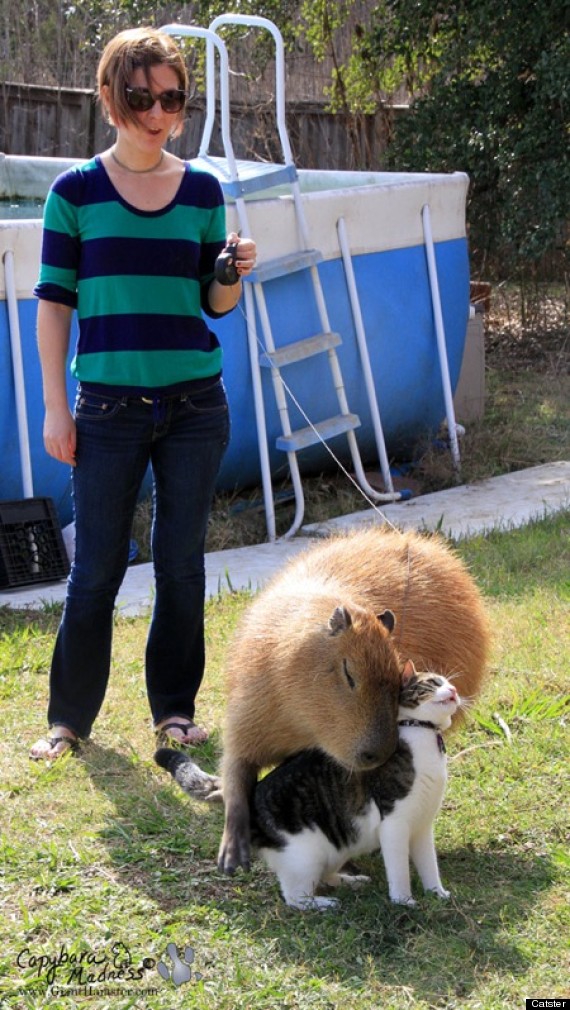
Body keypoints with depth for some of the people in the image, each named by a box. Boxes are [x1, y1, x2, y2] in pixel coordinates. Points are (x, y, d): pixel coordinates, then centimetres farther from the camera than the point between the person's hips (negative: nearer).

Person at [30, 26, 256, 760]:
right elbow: (53, 302, 0)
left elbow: (215, 303, 11)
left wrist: (236, 273, -12)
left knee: (181, 560, 7)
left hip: (194, 403, 2)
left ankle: (175, 707, 20)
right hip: (110, 404, -2)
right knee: (98, 565, 0)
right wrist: (55, 409, -4)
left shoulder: (202, 191, 6)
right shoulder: (76, 191, -1)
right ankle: (69, 716, 14)